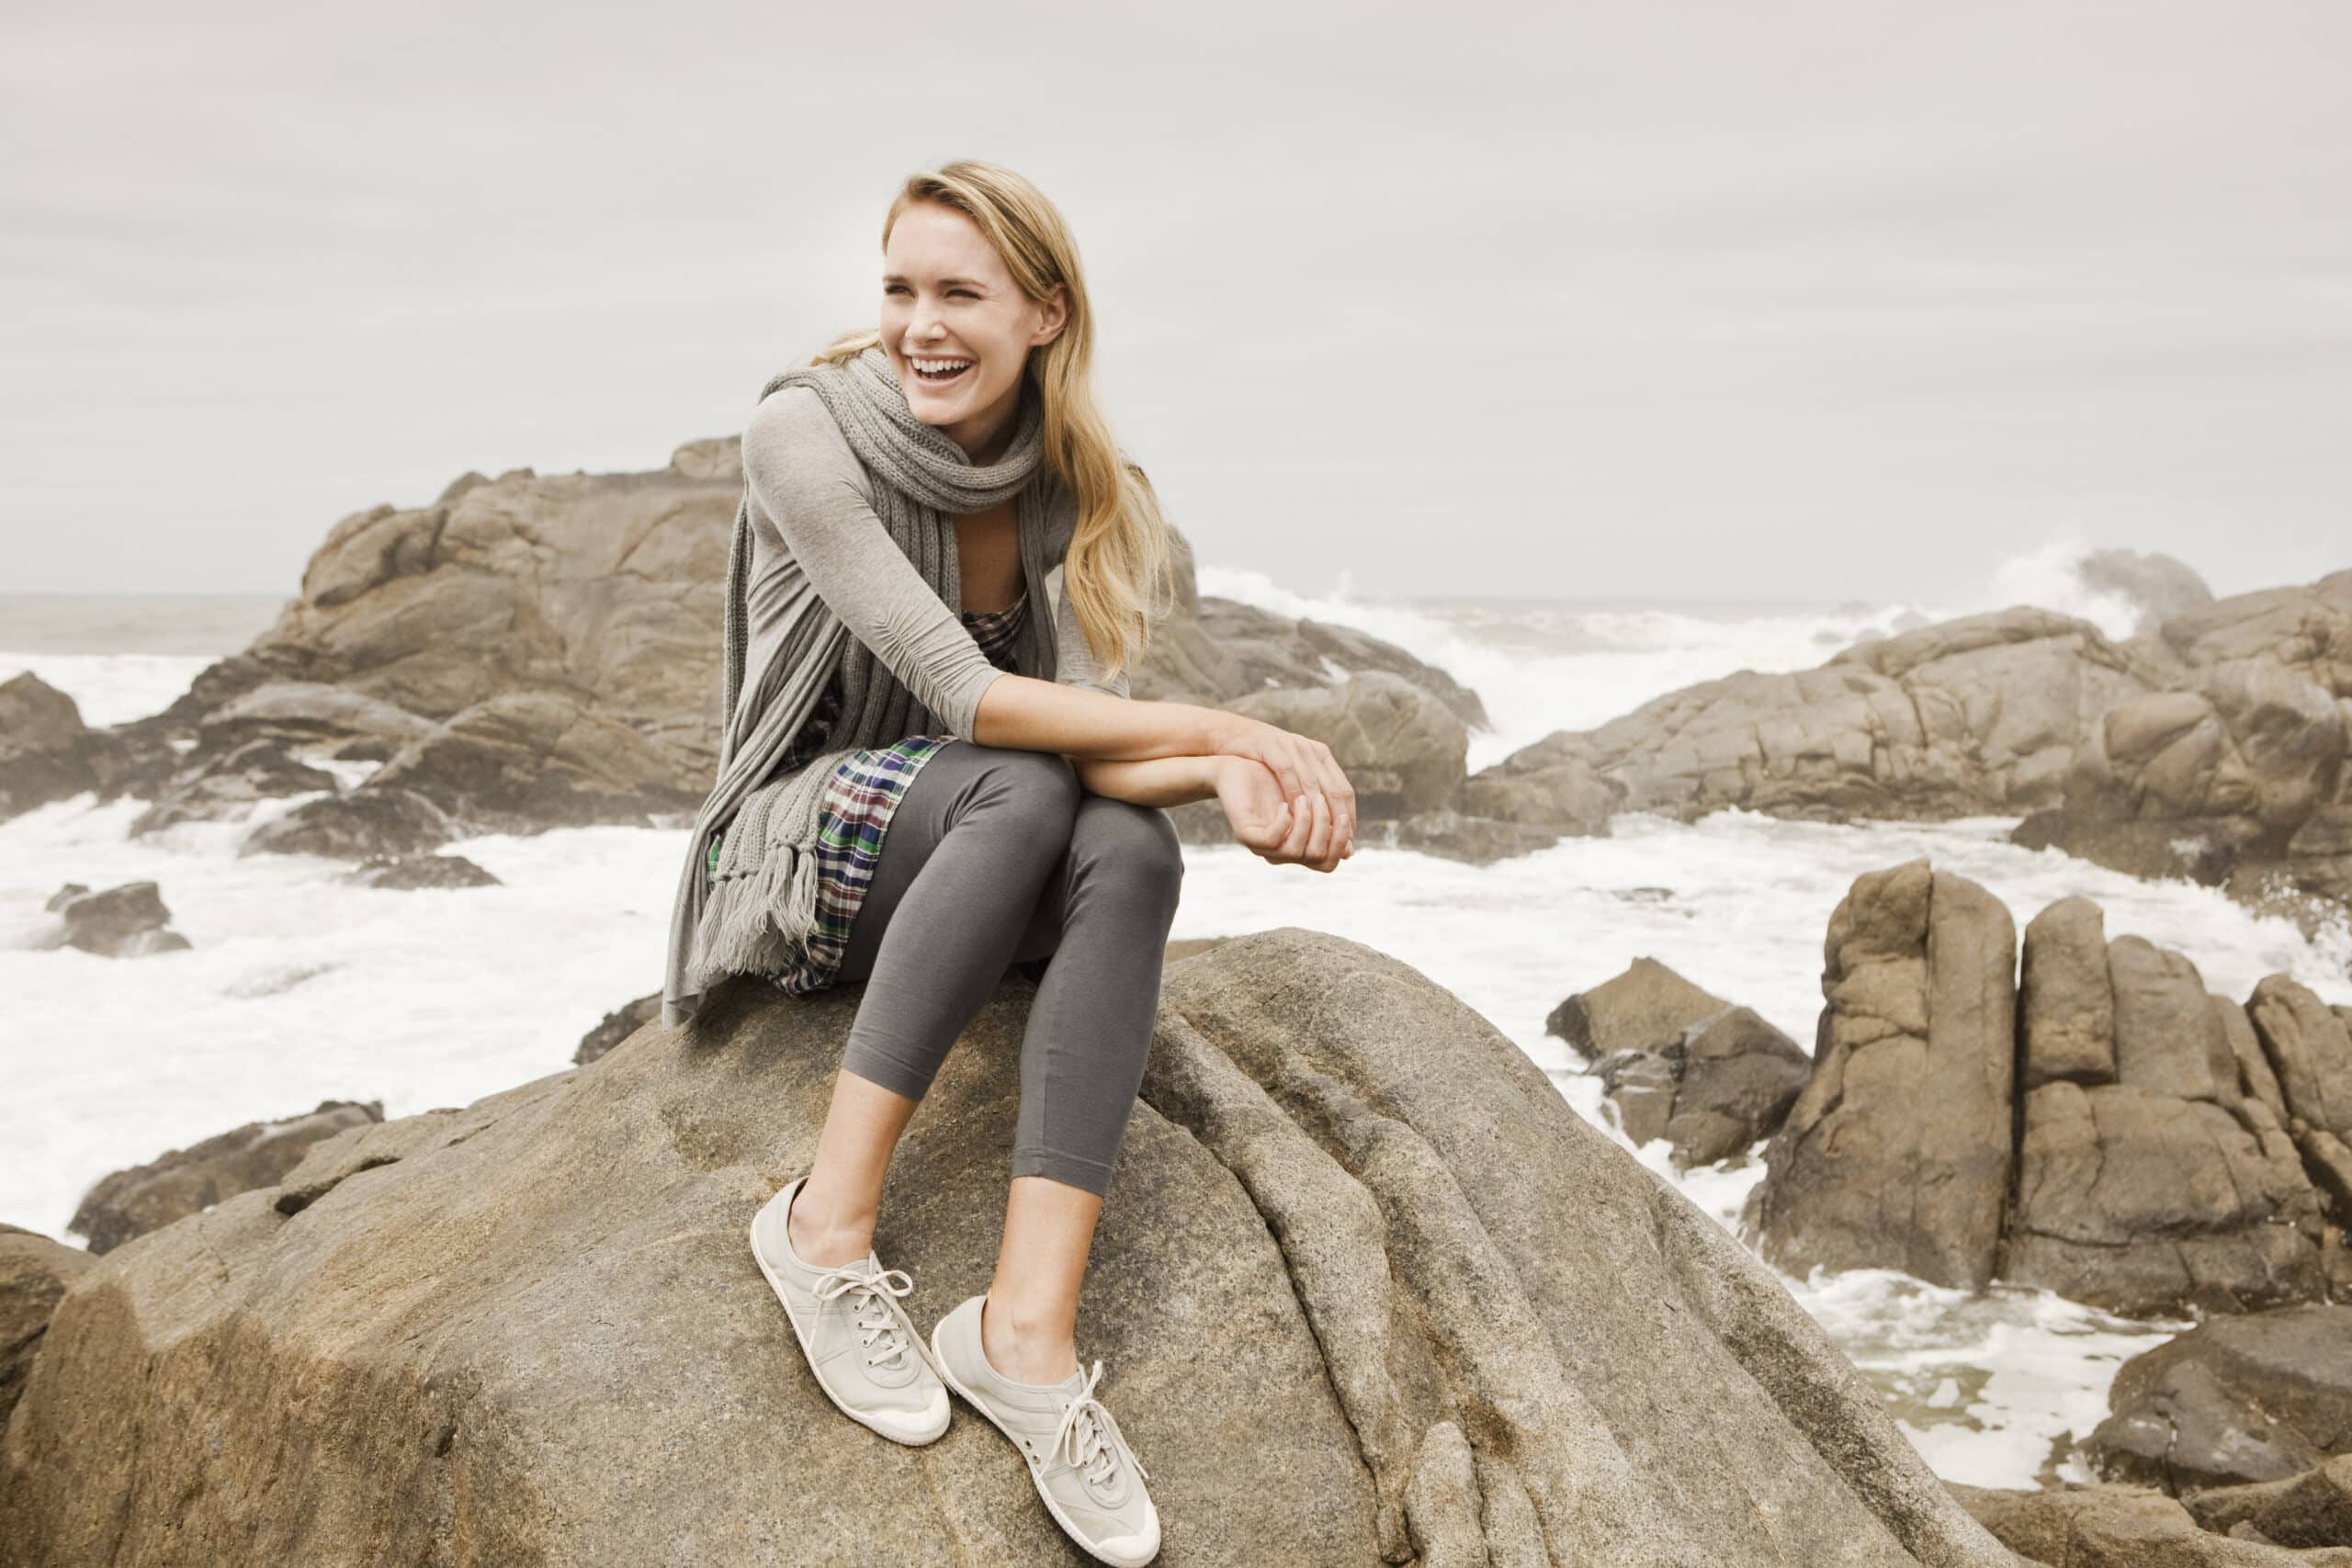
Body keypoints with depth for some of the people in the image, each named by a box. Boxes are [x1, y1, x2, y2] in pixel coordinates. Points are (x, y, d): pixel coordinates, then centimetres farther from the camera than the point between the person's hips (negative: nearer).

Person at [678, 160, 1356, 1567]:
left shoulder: (1093, 498, -3)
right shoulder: (806, 433, -16)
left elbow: (1091, 730, -16)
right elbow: (967, 698, -24)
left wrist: (1223, 781, -38)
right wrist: (1227, 733, -28)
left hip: (990, 883, 4)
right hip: (806, 858, -3)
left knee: (1133, 845, -31)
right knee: (1018, 789, -34)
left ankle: (1028, 1325, -40)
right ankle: (829, 1223, -32)